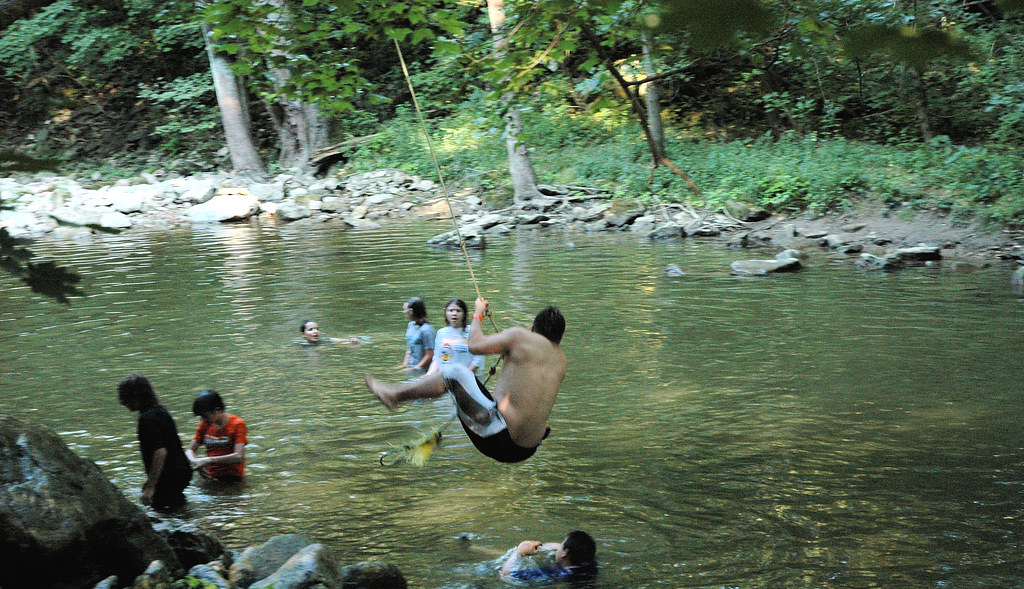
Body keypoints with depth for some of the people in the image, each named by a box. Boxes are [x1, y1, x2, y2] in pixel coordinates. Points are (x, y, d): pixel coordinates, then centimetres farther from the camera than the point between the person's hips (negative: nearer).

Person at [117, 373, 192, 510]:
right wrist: (150, 479, 28)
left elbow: (160, 452, -27)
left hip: (170, 477, -10)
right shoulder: (160, 411, 12)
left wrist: (150, 487, -25)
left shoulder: (147, 419, -19)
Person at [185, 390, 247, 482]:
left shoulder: (237, 425, -8)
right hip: (210, 475, 6)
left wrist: (209, 460, -27)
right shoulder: (205, 425, 11)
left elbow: (238, 457, -20)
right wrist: (195, 461, -14)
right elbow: (190, 450, 10)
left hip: (231, 477, -6)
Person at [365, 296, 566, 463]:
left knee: (456, 372, 2)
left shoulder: (520, 337, -7)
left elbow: (474, 345, 3)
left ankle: (395, 394, 17)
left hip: (499, 440, -7)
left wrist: (478, 314, 21)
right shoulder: (561, 361, 12)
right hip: (527, 452, 7)